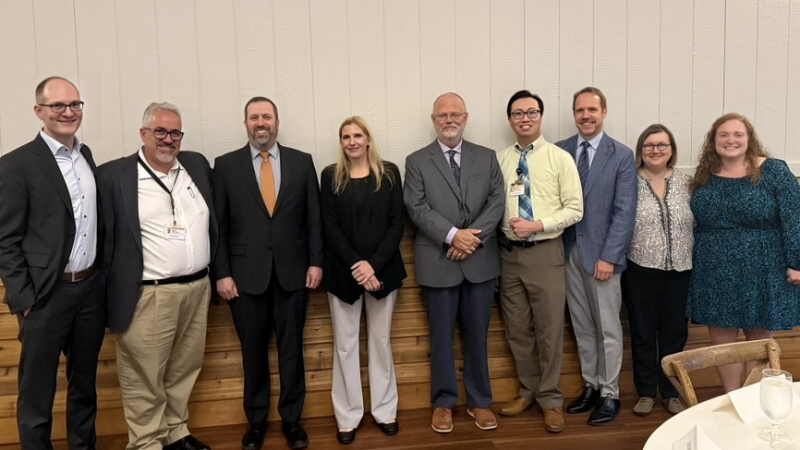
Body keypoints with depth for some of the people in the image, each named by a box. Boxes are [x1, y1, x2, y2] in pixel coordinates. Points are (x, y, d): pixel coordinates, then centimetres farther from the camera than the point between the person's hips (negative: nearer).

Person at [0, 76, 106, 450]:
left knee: (85, 385, 20)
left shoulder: (86, 155, 8)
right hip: (47, 295, -6)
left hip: (91, 288, 6)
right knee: (37, 395, 10)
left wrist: (100, 277, 10)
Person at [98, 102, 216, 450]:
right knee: (144, 379, 7)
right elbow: (105, 238, -6)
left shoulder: (197, 165, 8)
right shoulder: (114, 174, -7)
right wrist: (104, 295, -5)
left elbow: (212, 221, 17)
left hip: (197, 289, 5)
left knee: (185, 370, 18)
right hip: (148, 297, -5)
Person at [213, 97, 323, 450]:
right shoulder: (226, 165, 2)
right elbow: (219, 225, 1)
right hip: (246, 274, 0)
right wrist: (222, 273, -4)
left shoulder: (302, 162, 4)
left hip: (292, 272, 1)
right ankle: (256, 420, 28)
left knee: (292, 350, 10)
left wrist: (315, 262, -2)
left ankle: (291, 419, 25)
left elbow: (314, 218, 4)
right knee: (253, 352, 11)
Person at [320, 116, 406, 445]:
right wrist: (355, 265, -14)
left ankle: (385, 411, 24)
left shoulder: (389, 173, 2)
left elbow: (397, 223, -3)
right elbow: (330, 227, -3)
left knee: (380, 341, 11)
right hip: (343, 271, 0)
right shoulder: (331, 176, 2)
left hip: (383, 269, 0)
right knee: (345, 344, 6)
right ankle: (348, 416, 18)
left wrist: (374, 264, -14)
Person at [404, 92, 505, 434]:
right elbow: (417, 209, -7)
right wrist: (453, 235, -18)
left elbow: (497, 202, 0)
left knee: (477, 335, 11)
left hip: (480, 260, 2)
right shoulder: (416, 161, 2)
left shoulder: (487, 157, 8)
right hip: (438, 261, -1)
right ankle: (443, 402, 24)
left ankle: (479, 401, 27)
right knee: (441, 336, 9)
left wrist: (474, 237, -13)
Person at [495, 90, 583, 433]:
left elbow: (575, 209, -6)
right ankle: (528, 391, 32)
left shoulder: (560, 158, -3)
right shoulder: (499, 159, 6)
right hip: (509, 252, 3)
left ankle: (550, 398, 21)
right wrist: (503, 225, -8)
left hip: (545, 251, -3)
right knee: (517, 329, 13)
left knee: (549, 328, 4)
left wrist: (538, 224, -17)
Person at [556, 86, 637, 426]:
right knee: (582, 327, 13)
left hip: (602, 253, -3)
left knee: (608, 328, 6)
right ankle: (591, 387, 27)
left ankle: (609, 394, 19)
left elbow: (624, 212, -7)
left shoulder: (622, 155, -3)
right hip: (568, 252, 3)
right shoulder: (559, 151, 5)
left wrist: (608, 257, -14)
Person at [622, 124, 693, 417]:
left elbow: (697, 222, 8)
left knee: (674, 333, 11)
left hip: (679, 270, 3)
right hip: (640, 270, -2)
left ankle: (670, 392, 27)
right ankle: (646, 392, 22)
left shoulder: (686, 182, 5)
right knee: (642, 334, 8)